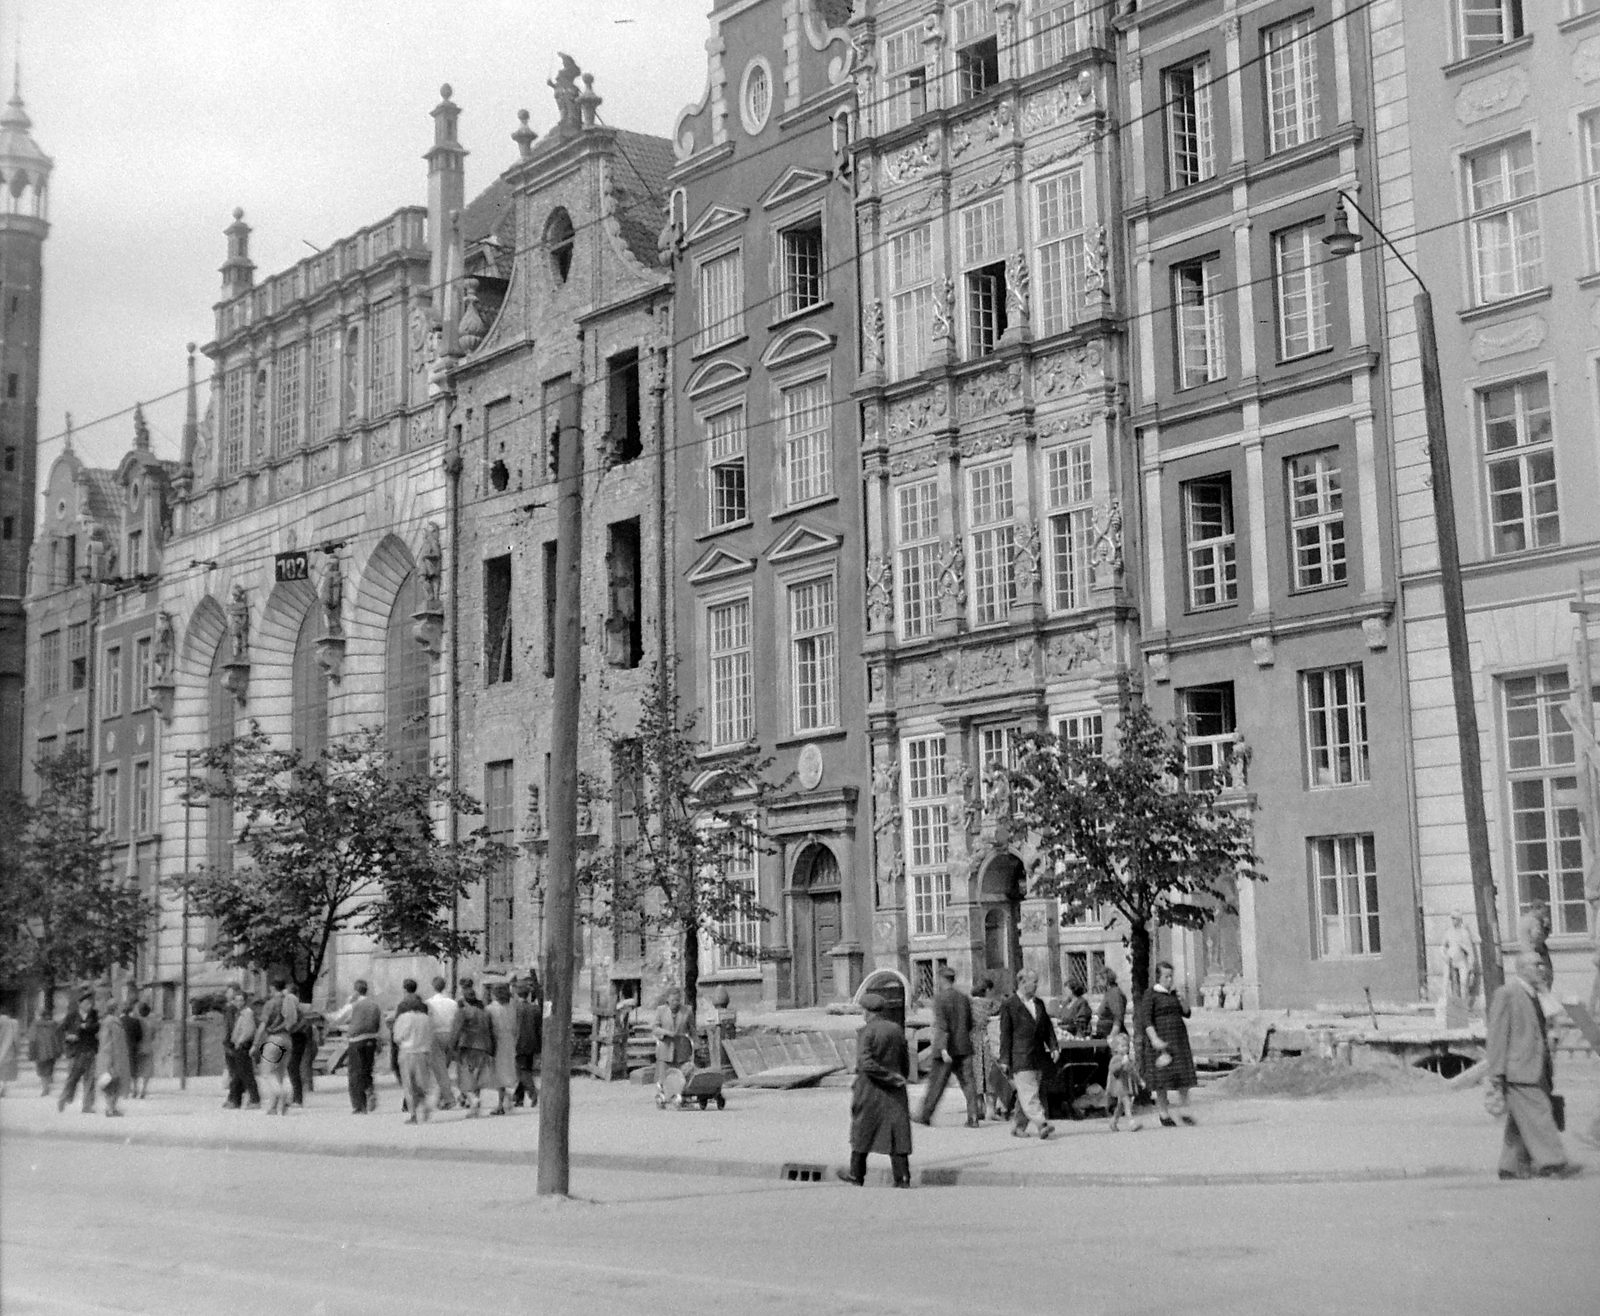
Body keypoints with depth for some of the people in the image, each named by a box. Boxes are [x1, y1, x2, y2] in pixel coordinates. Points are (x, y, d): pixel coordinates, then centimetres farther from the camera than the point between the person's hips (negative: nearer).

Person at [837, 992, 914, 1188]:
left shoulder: (866, 1031, -13)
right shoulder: (897, 1030, 3)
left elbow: (866, 1063, -22)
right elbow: (906, 1064, 9)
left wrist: (890, 1077, -17)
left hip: (870, 1091, -4)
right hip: (895, 1092, 4)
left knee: (862, 1132, 11)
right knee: (898, 1133, 4)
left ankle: (856, 1174, 21)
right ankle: (903, 1177, -1)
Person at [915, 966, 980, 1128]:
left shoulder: (940, 997, -10)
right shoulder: (964, 997, 8)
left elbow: (941, 1025, -17)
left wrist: (943, 1049, -22)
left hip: (947, 1048, -4)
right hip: (964, 1047, 4)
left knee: (936, 1083, 6)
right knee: (968, 1081, 3)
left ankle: (925, 1115, 16)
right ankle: (973, 1117, -6)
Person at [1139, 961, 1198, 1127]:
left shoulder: (1173, 994, 14)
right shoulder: (1151, 995, -5)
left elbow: (1186, 1014, 18)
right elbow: (1145, 1019, -13)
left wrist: (1183, 1003, -4)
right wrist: (1154, 1039, -24)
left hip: (1179, 1039, 6)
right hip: (1161, 1040, -6)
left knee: (1184, 1076, 0)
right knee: (1162, 1078, -2)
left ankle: (1184, 1111, 7)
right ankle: (1164, 1114, 6)